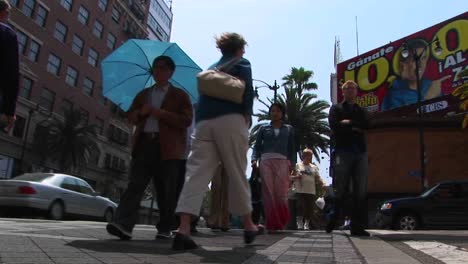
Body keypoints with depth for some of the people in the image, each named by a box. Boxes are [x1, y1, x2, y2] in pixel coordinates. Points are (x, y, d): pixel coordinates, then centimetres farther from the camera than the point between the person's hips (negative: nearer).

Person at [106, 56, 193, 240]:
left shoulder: (180, 95, 9)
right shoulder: (143, 94, 24)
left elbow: (186, 121, -4)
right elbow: (130, 117, 20)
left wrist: (160, 113, -11)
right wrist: (141, 112, -3)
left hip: (168, 148, -3)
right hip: (144, 144, 3)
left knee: (166, 191, 1)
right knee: (135, 185, -10)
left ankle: (165, 228, 11)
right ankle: (123, 224, -16)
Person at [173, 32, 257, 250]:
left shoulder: (211, 69, 29)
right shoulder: (241, 63, 13)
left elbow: (204, 95, 22)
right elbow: (247, 91, -4)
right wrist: (246, 117, 2)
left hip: (203, 123, 4)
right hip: (230, 120, -4)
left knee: (196, 173, -6)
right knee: (237, 174, 4)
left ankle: (184, 230, -18)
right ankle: (248, 225, 17)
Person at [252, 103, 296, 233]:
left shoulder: (289, 129, 19)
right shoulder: (263, 129, 17)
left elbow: (292, 148, 14)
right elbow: (257, 146, 12)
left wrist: (292, 163, 1)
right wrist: (254, 159, -5)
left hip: (282, 161, 0)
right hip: (266, 161, 1)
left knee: (281, 193, -9)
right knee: (268, 193, -5)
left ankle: (281, 221, 8)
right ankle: (271, 224, -2)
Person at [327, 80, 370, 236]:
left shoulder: (361, 111, 25)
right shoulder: (336, 109, 15)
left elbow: (366, 124, 3)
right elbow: (334, 126, -6)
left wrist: (348, 122, -3)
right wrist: (355, 127, 0)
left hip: (360, 152, 4)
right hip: (342, 152, -3)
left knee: (361, 192, -3)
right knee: (340, 190, -6)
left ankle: (357, 227, -1)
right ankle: (332, 221, 9)